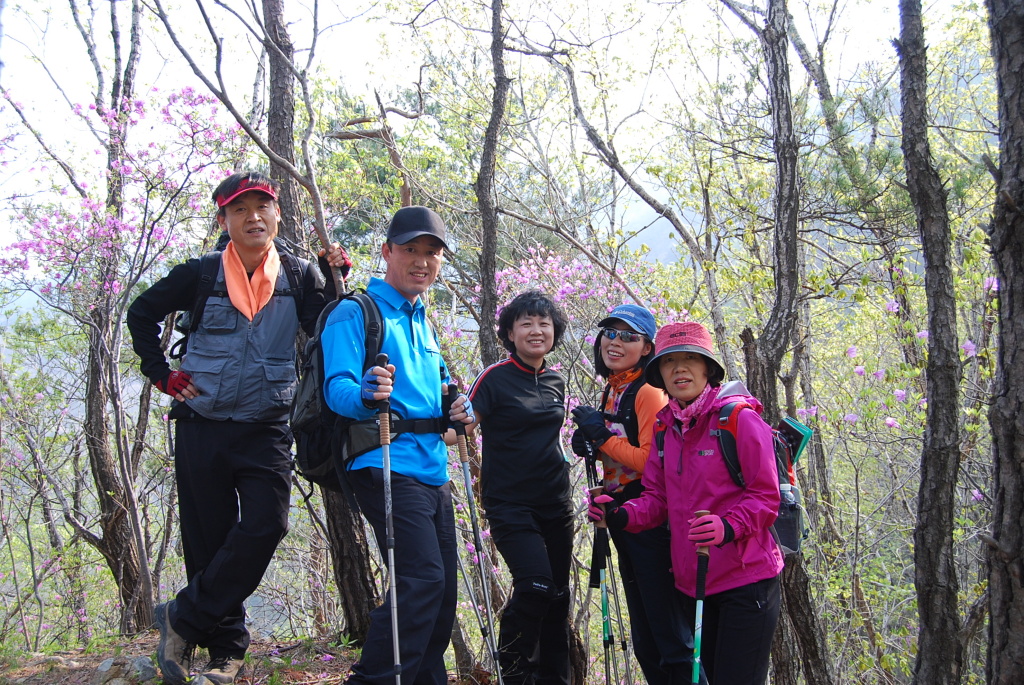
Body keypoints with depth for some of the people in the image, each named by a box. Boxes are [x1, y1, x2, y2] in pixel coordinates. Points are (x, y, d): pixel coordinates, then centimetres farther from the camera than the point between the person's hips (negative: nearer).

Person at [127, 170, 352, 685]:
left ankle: (184, 620, 3)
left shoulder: (299, 276, 2)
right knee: (209, 540, 4)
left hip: (266, 433, 1)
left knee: (265, 527, -14)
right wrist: (162, 375, 4)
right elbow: (141, 314, 12)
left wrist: (335, 282, -14)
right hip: (202, 427, 0)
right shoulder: (199, 275, -1)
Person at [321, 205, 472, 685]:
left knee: (441, 590, 10)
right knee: (423, 579, -19)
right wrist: (367, 395, -37)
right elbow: (338, 388, -14)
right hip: (388, 466, -8)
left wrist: (458, 410, 7)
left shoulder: (422, 322, 23)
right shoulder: (356, 312, -3)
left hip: (433, 471, 8)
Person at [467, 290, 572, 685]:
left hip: (555, 504, 6)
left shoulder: (555, 382, 11)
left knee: (557, 596, 9)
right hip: (510, 505, -6)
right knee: (536, 588, -20)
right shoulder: (496, 378, -7)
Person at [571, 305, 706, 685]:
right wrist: (590, 444, 0)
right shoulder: (611, 392, 13)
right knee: (644, 640, 17)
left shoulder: (648, 393, -13)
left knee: (670, 635, -6)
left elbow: (651, 462, -20)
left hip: (651, 522, -10)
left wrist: (603, 437, -17)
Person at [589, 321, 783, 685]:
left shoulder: (739, 418, -11)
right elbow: (658, 498, 9)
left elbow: (765, 497, -14)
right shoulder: (664, 428, 9)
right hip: (691, 583, 6)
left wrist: (727, 527, -32)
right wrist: (621, 516, -11)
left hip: (746, 581, -6)